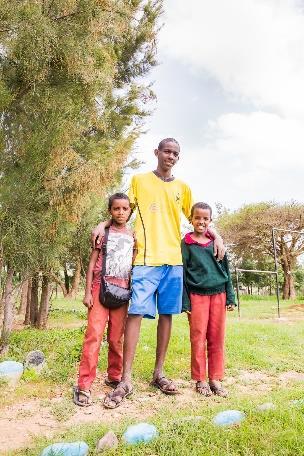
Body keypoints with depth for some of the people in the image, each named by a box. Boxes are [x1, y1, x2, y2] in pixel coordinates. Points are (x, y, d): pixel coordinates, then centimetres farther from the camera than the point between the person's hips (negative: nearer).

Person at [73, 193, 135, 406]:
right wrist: (87, 292, -5)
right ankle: (84, 386, -5)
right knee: (94, 334, -10)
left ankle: (114, 377, 24)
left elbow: (133, 266, 15)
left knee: (117, 338, 8)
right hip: (101, 286, -3)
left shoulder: (133, 236, 12)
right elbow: (92, 264, 2)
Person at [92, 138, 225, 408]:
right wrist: (103, 224, -4)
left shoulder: (182, 188, 16)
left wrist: (216, 237, 8)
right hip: (146, 258, -3)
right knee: (136, 313, -8)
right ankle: (126, 380, -1)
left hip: (174, 259, 4)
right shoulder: (139, 180, 9)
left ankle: (159, 373, 18)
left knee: (167, 314, 6)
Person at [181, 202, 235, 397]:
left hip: (218, 294, 3)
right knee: (198, 338, 2)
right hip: (197, 295, -3)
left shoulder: (216, 242, 10)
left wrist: (230, 297, 7)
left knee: (217, 339, 6)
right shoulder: (186, 243, 2)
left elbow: (226, 270, 13)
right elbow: (182, 273, 0)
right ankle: (200, 380, 15)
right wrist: (185, 302, -5)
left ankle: (216, 379, 18)